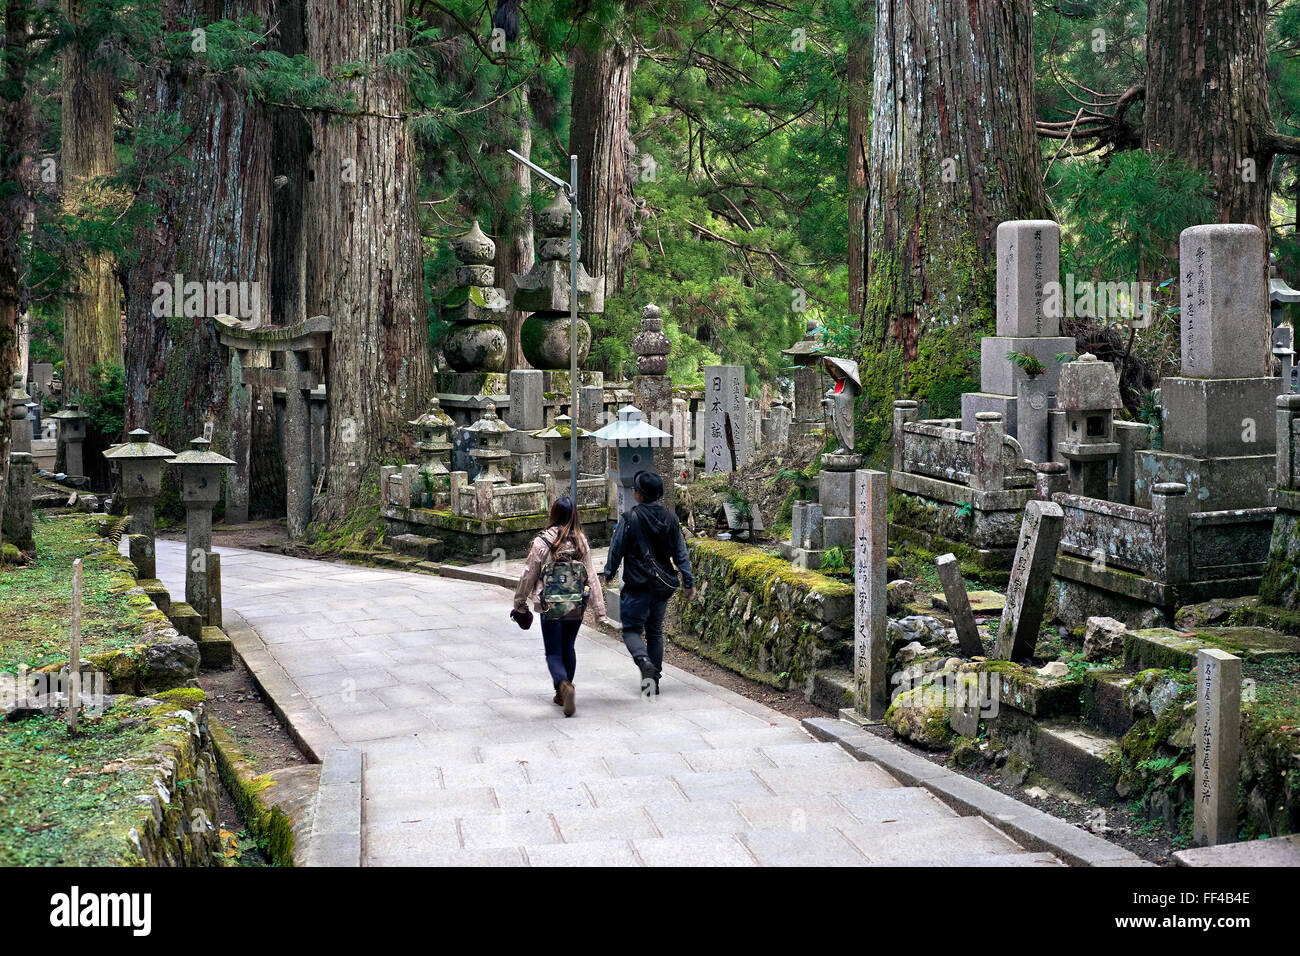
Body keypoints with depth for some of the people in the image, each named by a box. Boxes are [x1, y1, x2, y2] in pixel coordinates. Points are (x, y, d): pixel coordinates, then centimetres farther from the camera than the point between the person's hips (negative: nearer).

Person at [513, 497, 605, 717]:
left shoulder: (542, 542, -10)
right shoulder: (581, 542, -2)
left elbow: (529, 575, -3)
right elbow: (591, 576, -2)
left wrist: (519, 603, 10)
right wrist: (599, 608, 1)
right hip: (576, 607, 3)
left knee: (554, 653, 3)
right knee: (569, 648, 21)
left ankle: (564, 685, -25)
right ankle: (563, 695, 29)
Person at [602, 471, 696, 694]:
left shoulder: (630, 518, -12)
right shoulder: (671, 519, 4)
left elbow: (616, 549, -3)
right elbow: (681, 553, 7)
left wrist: (609, 573, 13)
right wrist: (689, 582, 13)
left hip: (637, 585, -5)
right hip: (662, 586, 5)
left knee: (631, 629, 3)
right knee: (655, 631, 15)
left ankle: (644, 661, -25)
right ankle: (655, 679, 15)